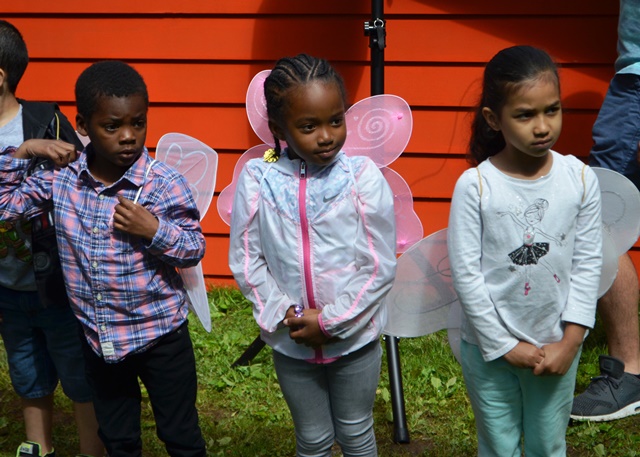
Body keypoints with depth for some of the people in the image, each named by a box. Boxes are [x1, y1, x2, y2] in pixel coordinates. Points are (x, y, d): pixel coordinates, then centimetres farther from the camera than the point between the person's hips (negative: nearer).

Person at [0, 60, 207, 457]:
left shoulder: (165, 183, -17)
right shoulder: (61, 177, -6)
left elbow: (195, 248, -10)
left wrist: (154, 231, -27)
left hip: (160, 334, -4)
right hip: (98, 338, 4)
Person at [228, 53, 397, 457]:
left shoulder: (363, 176, -15)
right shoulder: (258, 179, -12)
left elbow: (380, 266, -13)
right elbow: (245, 260, -6)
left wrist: (331, 321, -15)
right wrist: (282, 314, -15)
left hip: (354, 338, -1)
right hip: (291, 343, 1)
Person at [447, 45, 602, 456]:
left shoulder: (581, 178, -8)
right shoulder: (475, 186, -16)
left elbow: (588, 263, -3)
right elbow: (466, 273, -13)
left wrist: (570, 340, -7)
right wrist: (504, 346, -11)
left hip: (558, 347, 2)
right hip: (491, 347, -2)